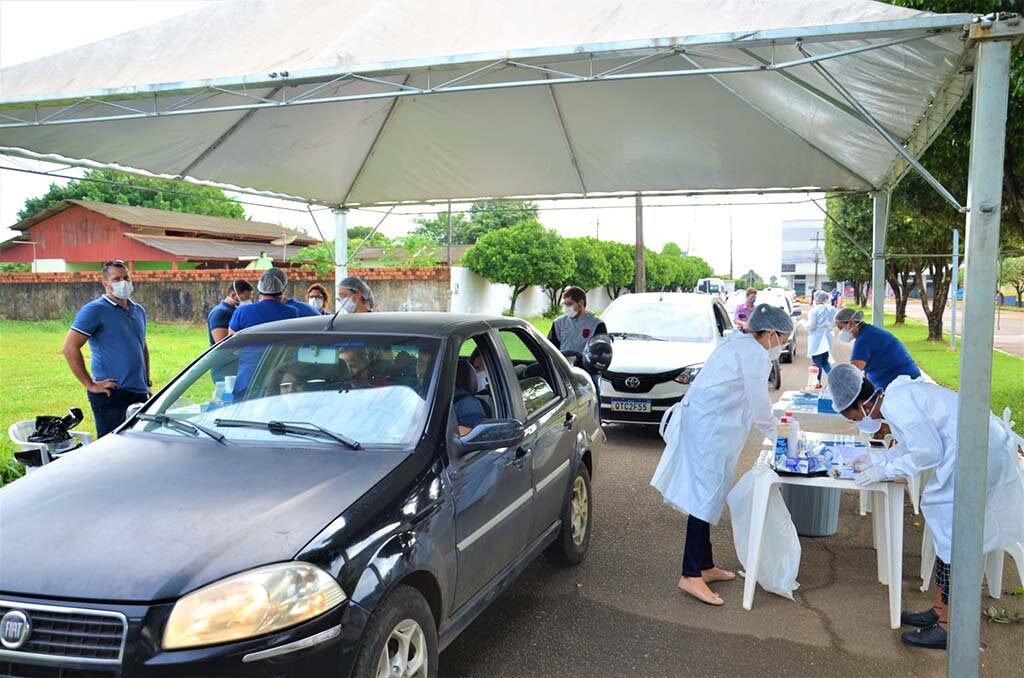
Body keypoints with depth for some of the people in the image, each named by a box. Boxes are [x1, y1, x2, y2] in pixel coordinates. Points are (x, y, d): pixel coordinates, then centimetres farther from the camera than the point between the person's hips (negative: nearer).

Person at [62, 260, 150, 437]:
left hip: (140, 393, 7)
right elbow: (69, 348, -15)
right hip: (111, 394, -7)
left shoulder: (139, 310, 15)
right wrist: (90, 385, -15)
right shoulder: (95, 310, -8)